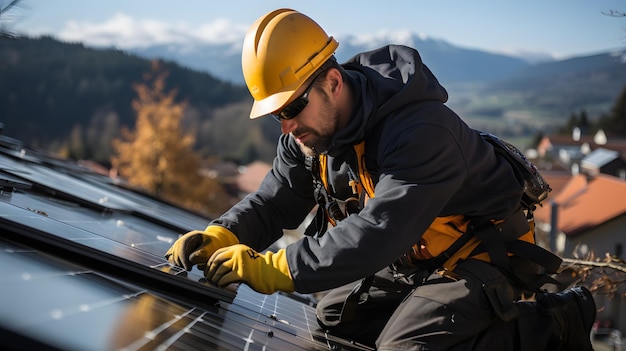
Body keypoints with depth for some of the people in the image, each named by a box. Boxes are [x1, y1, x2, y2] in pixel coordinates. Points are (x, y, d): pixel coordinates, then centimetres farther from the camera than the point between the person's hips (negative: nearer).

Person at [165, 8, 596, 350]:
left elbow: (377, 234, -42)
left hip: (478, 257, -8)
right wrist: (219, 237, -21)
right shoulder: (308, 133, -6)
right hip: (410, 259, 9)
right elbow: (273, 204, 0)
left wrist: (270, 270, -45)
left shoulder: (421, 132, -34)